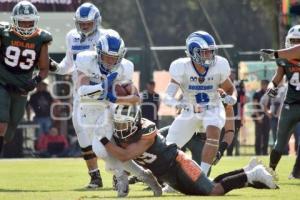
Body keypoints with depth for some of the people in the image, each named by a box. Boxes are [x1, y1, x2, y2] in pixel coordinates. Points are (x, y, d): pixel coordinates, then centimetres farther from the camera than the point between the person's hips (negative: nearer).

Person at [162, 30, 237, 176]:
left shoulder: (219, 66, -19)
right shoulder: (182, 68, -24)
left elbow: (230, 89, -1)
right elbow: (168, 97, -31)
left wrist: (232, 98, -25)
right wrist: (176, 103, -54)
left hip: (212, 108, -1)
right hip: (190, 109, 1)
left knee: (213, 133, -32)